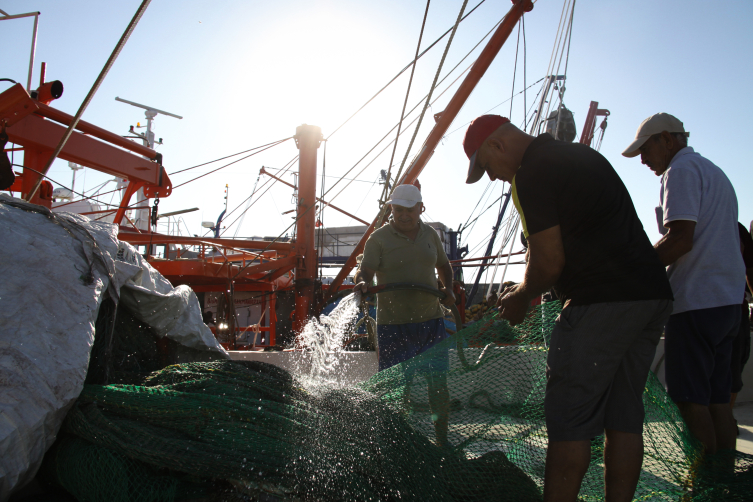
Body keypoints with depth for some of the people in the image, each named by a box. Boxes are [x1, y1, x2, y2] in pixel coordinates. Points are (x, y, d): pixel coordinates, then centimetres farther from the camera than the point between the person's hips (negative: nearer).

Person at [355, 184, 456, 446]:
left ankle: (442, 438, 22)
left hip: (431, 320, 4)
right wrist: (361, 282, -38)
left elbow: (443, 265, 24)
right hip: (393, 325, -4)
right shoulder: (378, 238, -4)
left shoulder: (430, 234, 10)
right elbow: (365, 270, -16)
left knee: (438, 382, 6)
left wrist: (447, 288, 7)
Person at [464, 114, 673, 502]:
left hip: (603, 302, -9)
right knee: (623, 415, 12)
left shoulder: (531, 174, -8)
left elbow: (550, 260, -10)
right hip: (653, 294, 10)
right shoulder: (582, 155, 21)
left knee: (568, 420, -2)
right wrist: (525, 289, 25)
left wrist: (520, 299, 8)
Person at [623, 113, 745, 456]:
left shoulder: (681, 170, -6)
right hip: (728, 298, 10)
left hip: (697, 299, -10)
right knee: (717, 398, 11)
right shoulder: (715, 172, 24)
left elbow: (681, 238, -19)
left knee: (691, 397, -5)